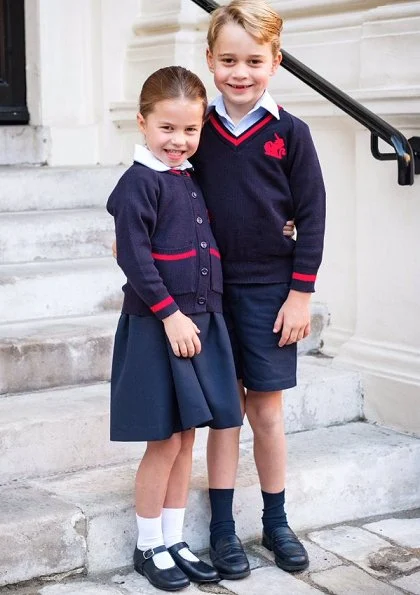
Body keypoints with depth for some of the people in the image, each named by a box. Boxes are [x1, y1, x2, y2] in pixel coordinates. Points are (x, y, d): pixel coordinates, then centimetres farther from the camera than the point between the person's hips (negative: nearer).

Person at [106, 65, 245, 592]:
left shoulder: (191, 179, 12)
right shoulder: (139, 182, -12)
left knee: (185, 438, 13)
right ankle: (148, 547, 16)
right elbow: (134, 256, -18)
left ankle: (174, 541, 24)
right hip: (157, 327, -7)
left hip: (200, 322, 7)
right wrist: (170, 315, -20)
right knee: (163, 442, 0)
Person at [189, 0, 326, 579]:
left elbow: (311, 217, -3)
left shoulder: (290, 133, -5)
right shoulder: (200, 130, 0)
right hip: (212, 289, 1)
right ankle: (222, 527, 18)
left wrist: (301, 294, -6)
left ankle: (276, 522, 24)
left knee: (267, 410, 7)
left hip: (270, 291, -1)